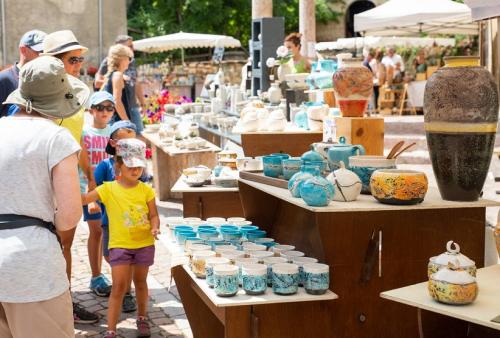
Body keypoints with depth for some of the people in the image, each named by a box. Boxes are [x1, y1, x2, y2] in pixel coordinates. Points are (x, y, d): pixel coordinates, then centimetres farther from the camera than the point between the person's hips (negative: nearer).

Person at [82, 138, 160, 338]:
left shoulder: (146, 190, -2)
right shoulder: (108, 189, -6)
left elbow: (153, 215, 1)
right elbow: (84, 199, -14)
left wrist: (155, 228, -19)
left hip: (144, 243, 2)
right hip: (120, 244, -2)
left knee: (140, 282, 17)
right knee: (119, 287, -4)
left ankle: (142, 319, 38)